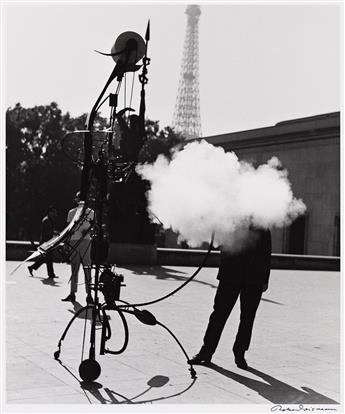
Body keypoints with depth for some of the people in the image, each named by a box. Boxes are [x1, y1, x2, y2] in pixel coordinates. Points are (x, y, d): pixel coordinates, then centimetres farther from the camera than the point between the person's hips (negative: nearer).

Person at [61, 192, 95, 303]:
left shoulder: (90, 212, 5)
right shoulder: (71, 212, 14)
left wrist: (88, 231, -17)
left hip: (85, 241, -3)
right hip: (73, 242, 3)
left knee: (87, 268, -6)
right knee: (74, 268, 6)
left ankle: (89, 294, -3)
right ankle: (72, 293, 11)